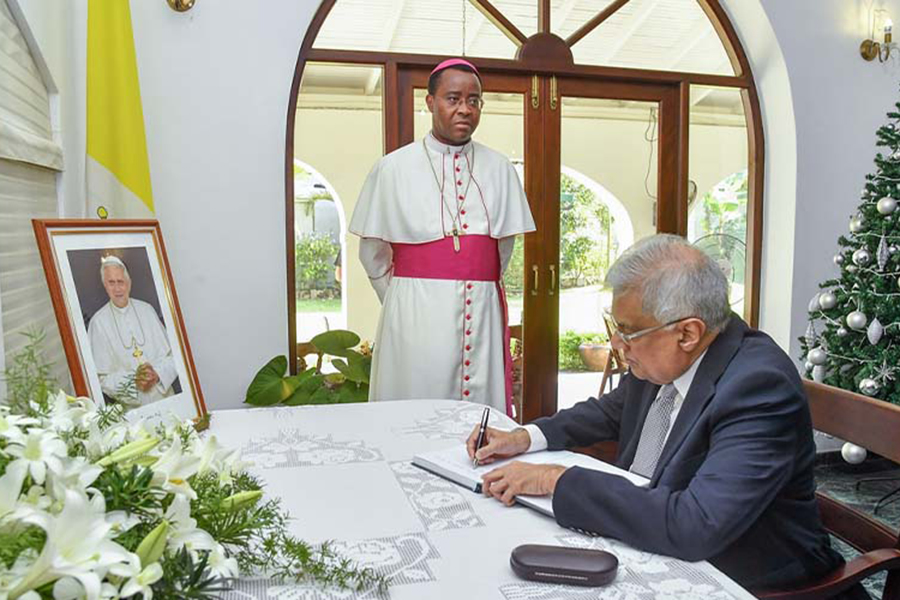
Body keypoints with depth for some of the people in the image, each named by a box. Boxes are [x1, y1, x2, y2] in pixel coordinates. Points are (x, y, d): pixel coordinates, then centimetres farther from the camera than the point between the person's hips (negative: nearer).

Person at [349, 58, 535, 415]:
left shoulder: (499, 169, 8)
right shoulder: (394, 168, 2)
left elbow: (505, 245, 13)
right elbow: (373, 253, 6)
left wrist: (474, 291, 12)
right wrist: (402, 302, 10)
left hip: (482, 315, 2)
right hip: (415, 316, -2)